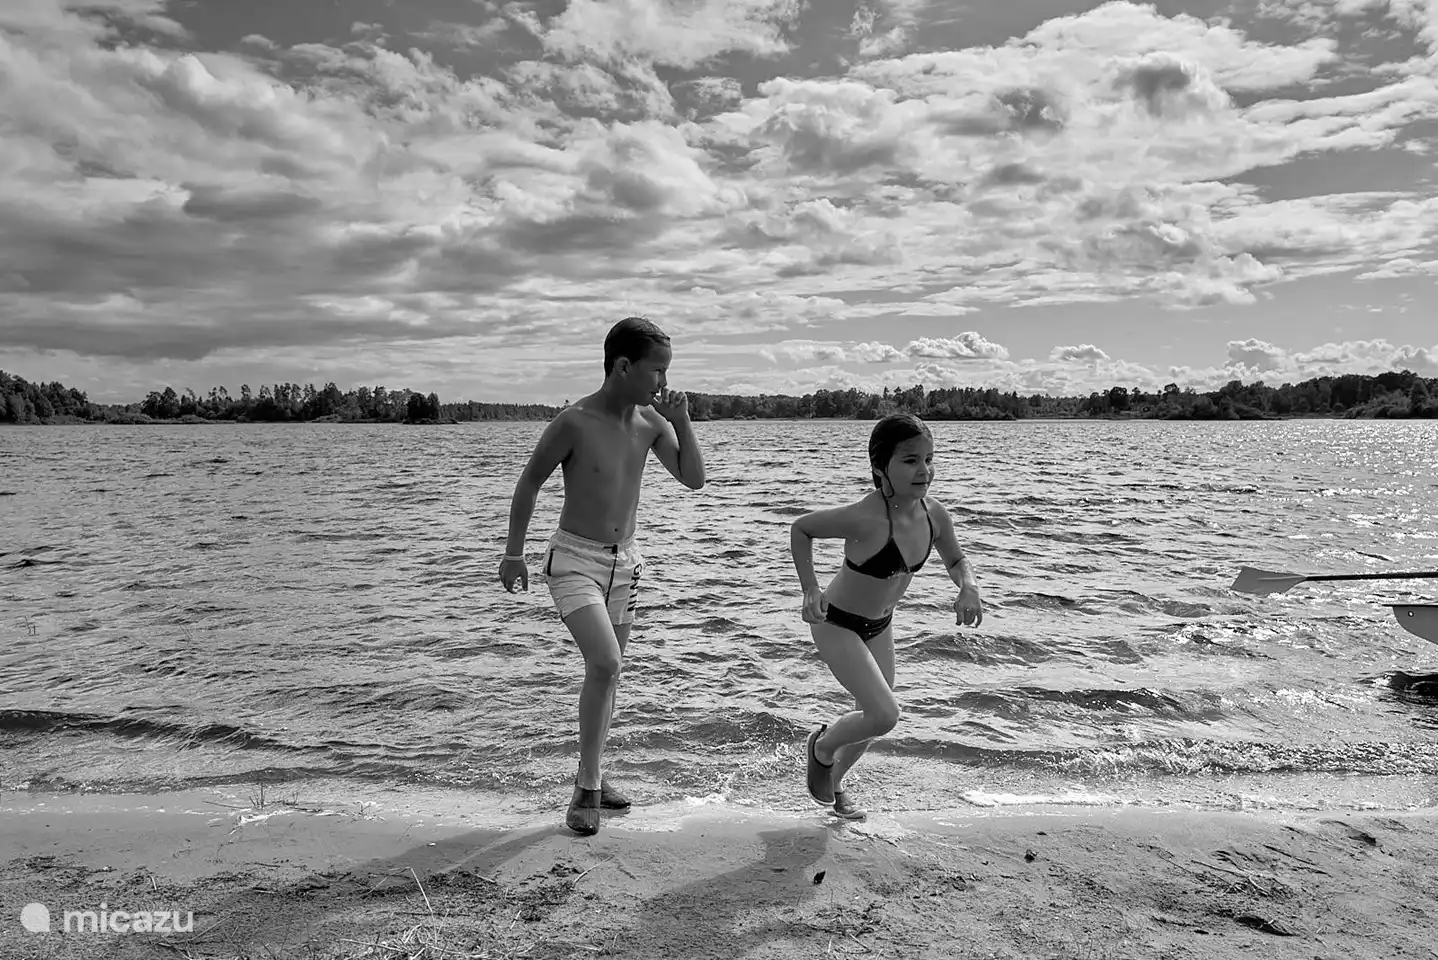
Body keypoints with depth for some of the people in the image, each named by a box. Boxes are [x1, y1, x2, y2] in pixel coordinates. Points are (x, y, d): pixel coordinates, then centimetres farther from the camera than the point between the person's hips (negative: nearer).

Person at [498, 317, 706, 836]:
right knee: (605, 664, -20)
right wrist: (513, 553, -1)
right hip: (574, 560, -6)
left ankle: (591, 774, 29)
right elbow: (529, 482, -6)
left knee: (607, 671, 13)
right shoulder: (574, 423, -17)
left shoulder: (651, 420, -1)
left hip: (624, 561, 6)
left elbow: (694, 479, 1)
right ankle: (587, 787, -4)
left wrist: (682, 421, -13)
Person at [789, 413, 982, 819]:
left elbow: (957, 561, 6)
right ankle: (822, 746, 16)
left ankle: (834, 783, 46)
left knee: (873, 716, 18)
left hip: (880, 624, 7)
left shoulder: (935, 515, -14)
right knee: (884, 715, -17)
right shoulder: (865, 518, -34)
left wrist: (968, 588, -14)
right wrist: (811, 588, -25)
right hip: (837, 624, -7)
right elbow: (800, 529, -18)